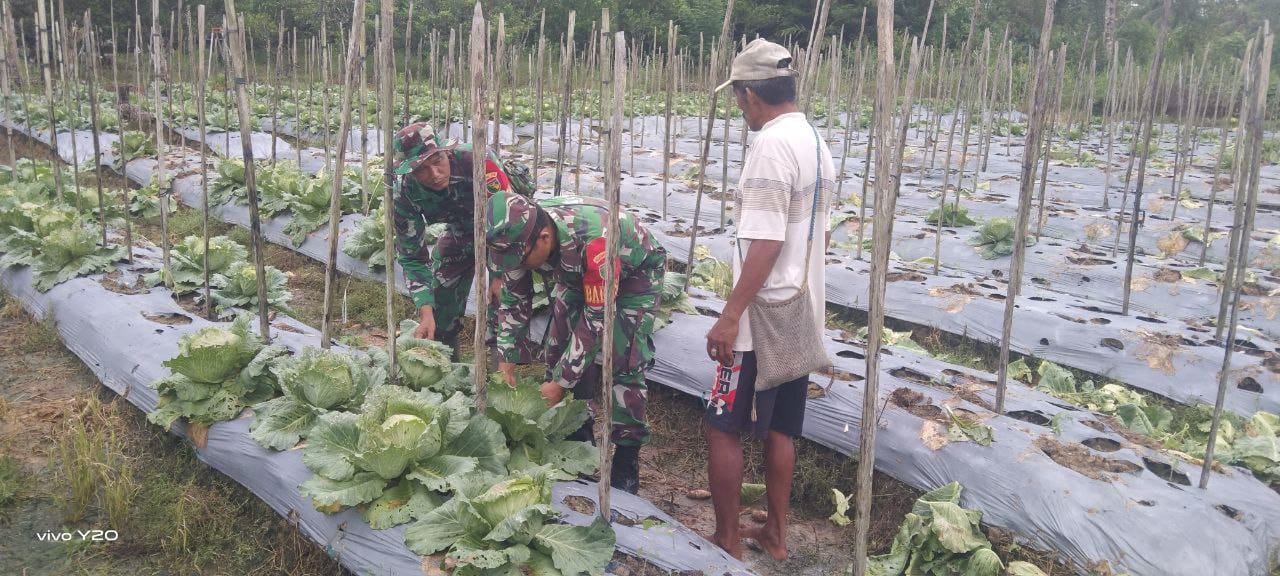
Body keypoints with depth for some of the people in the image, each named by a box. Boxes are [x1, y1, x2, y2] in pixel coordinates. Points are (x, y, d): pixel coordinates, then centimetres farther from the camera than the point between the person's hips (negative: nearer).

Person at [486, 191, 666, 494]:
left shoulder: (593, 241, -44)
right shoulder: (520, 234, -24)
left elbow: (596, 319, -36)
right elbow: (515, 300, -9)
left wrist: (562, 382, -31)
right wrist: (506, 361, -13)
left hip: (635, 272, -6)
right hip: (578, 276, 6)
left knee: (624, 363, -15)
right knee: (557, 350, 0)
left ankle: (627, 457, -1)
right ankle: (576, 436, 16)